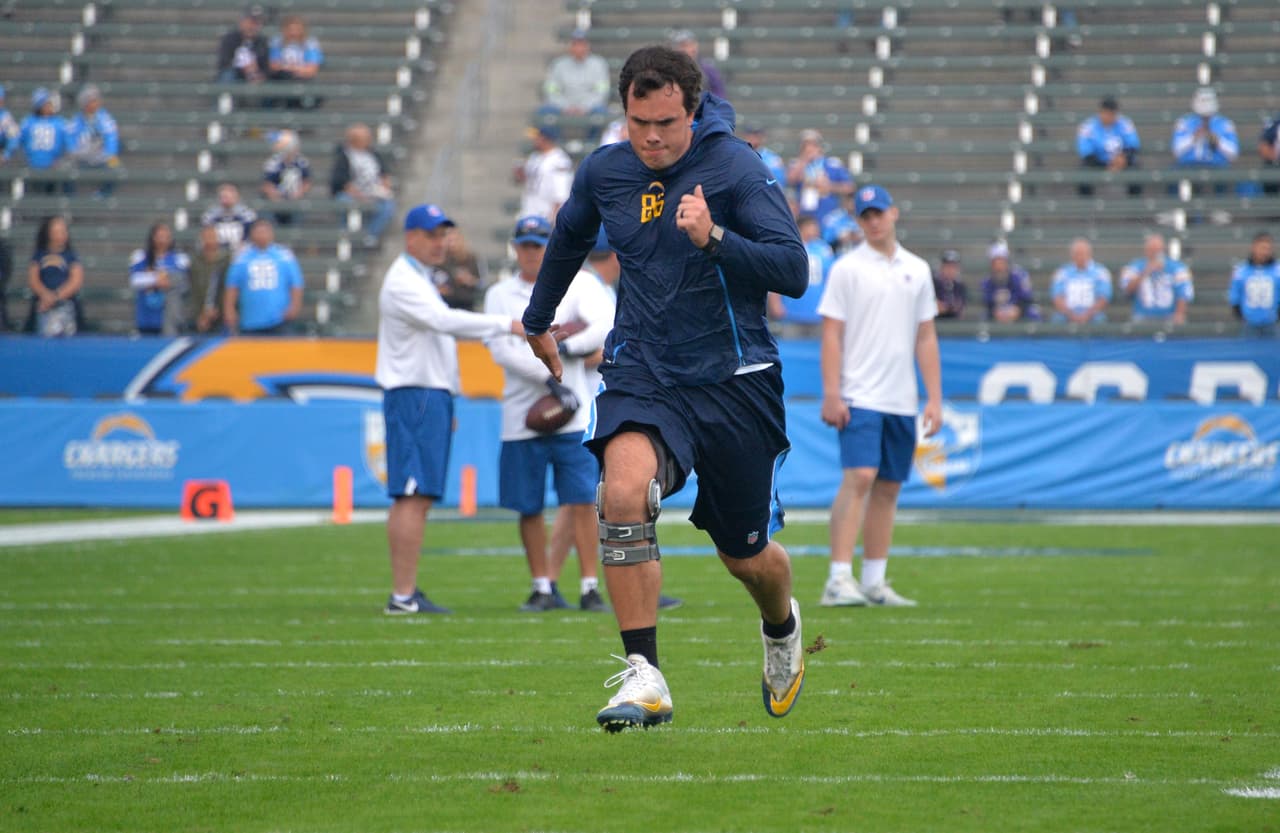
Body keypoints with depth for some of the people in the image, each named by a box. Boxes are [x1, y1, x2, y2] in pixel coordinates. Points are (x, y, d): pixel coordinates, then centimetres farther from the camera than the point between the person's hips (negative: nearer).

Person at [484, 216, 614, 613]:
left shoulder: (579, 284, 6)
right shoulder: (499, 295, 8)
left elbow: (607, 325, -8)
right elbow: (501, 351, -6)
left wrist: (564, 348, -14)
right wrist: (551, 380, -16)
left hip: (575, 416, -1)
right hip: (522, 418, 1)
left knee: (583, 502, -7)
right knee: (529, 508, 3)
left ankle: (590, 587, -3)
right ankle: (542, 588, 13)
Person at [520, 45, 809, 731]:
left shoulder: (735, 167, -11)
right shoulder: (603, 171, 2)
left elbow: (794, 273, -18)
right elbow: (569, 240, 25)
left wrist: (714, 237, -33)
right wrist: (538, 323, 37)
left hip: (734, 381, -2)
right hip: (641, 373, 2)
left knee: (747, 557, 9)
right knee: (623, 493, -28)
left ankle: (782, 626, 47)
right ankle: (643, 677, -23)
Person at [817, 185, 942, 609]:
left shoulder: (917, 270, 13)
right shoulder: (847, 268, -1)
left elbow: (926, 338, 14)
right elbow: (831, 334, -5)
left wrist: (935, 397, 8)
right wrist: (831, 395, -13)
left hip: (902, 400, 5)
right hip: (860, 396, -5)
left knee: (889, 488, 6)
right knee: (859, 479, -16)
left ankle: (874, 581, 11)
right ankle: (839, 580, -19)